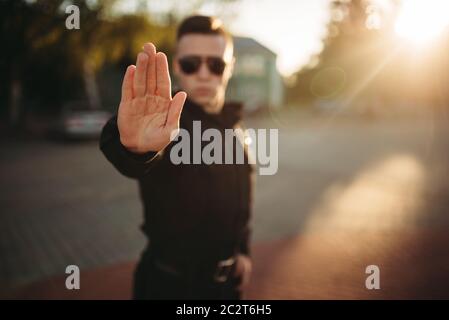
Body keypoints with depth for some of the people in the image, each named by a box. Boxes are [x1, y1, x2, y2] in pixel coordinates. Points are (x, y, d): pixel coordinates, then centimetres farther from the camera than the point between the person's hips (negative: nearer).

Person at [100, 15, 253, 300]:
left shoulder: (232, 124, 1)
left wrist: (243, 250, 12)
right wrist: (136, 146, -64)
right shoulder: (167, 121, -20)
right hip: (170, 283, -5)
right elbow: (140, 163, -44)